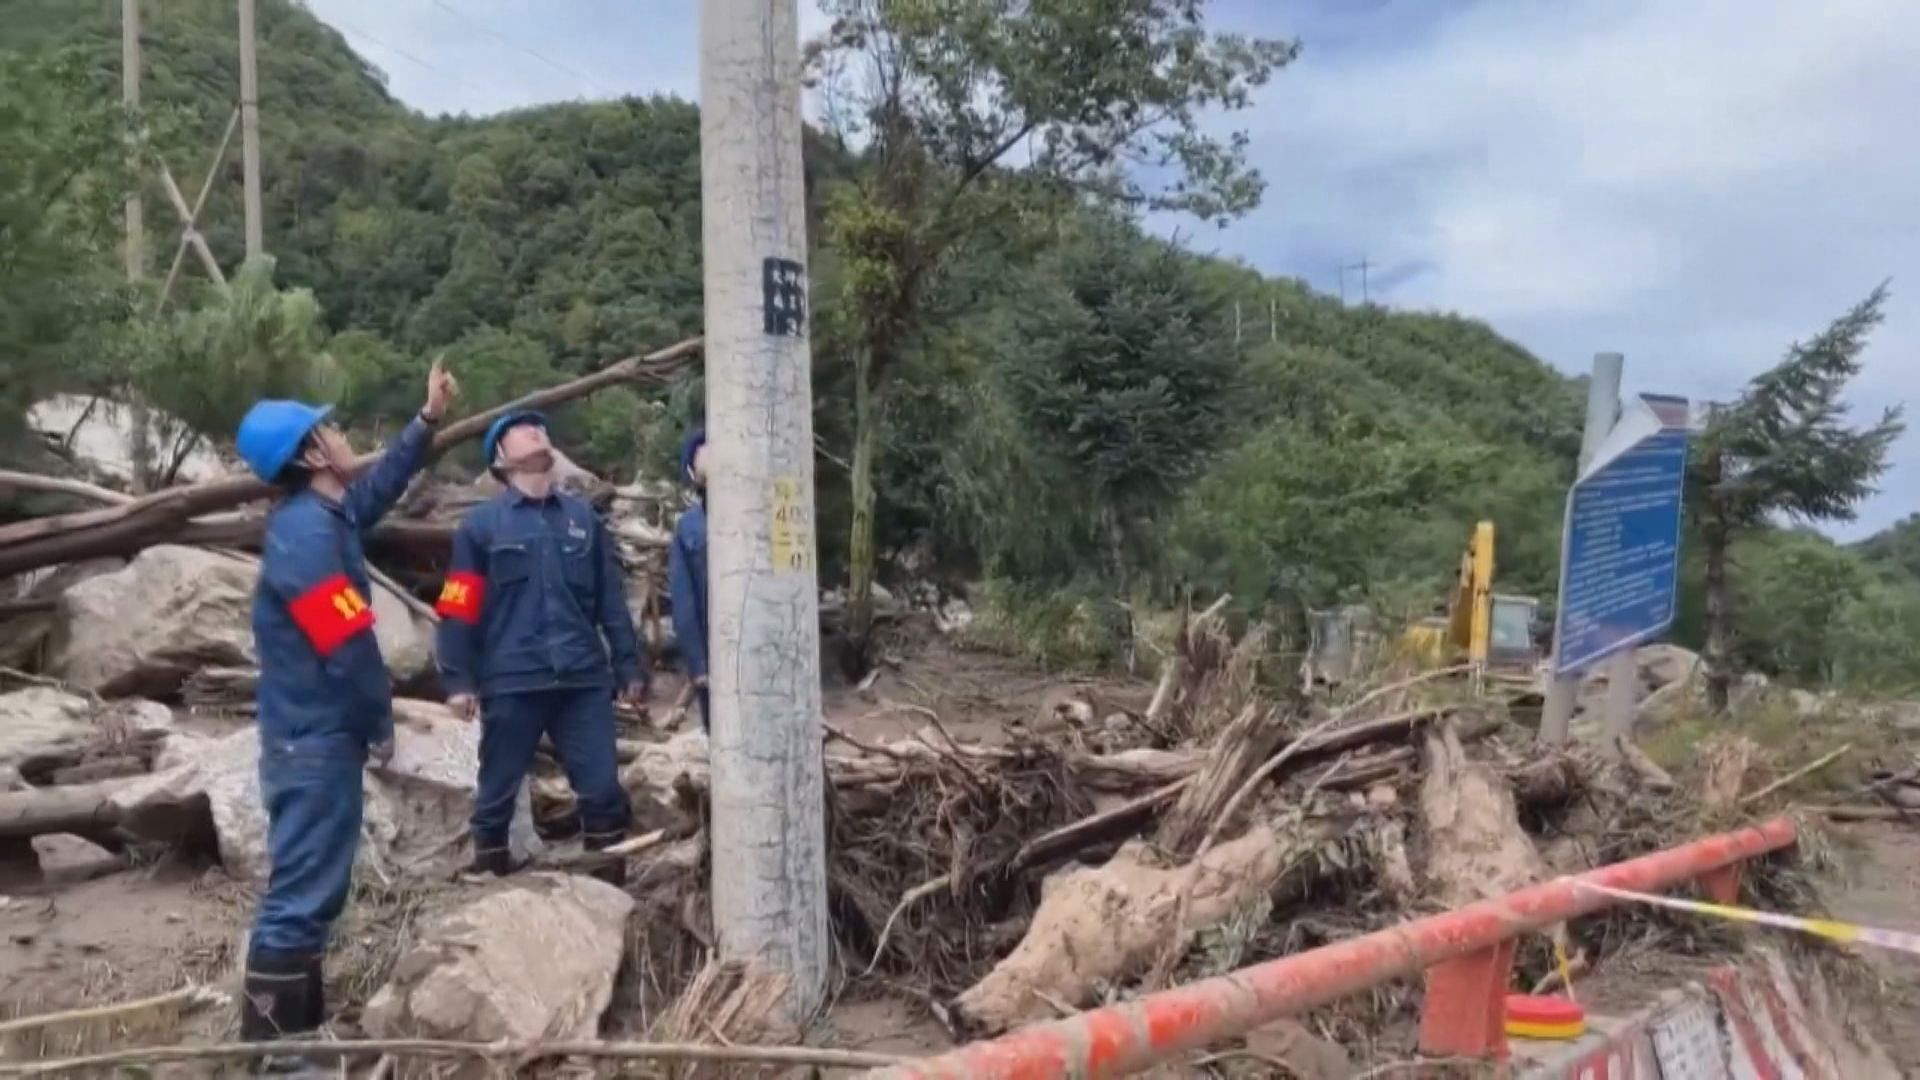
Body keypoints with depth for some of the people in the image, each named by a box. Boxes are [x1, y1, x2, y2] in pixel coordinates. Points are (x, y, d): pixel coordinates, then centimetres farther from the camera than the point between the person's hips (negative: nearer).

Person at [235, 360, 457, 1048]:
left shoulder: (327, 514, 11)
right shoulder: (306, 532, -19)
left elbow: (381, 487, 31)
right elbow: (348, 643, -21)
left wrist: (428, 421, 31)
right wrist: (381, 725, -10)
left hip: (320, 735, 11)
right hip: (316, 740, -11)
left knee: (316, 886, 18)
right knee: (303, 892, -6)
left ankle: (299, 1026, 29)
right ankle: (270, 1041, 2)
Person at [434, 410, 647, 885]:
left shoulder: (583, 517, 12)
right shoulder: (481, 523, 4)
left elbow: (611, 600, 12)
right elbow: (460, 609, -1)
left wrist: (629, 667, 8)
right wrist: (459, 679, -7)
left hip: (584, 680, 2)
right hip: (511, 683, -2)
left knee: (604, 790, 1)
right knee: (497, 793, 9)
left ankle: (610, 886, 14)